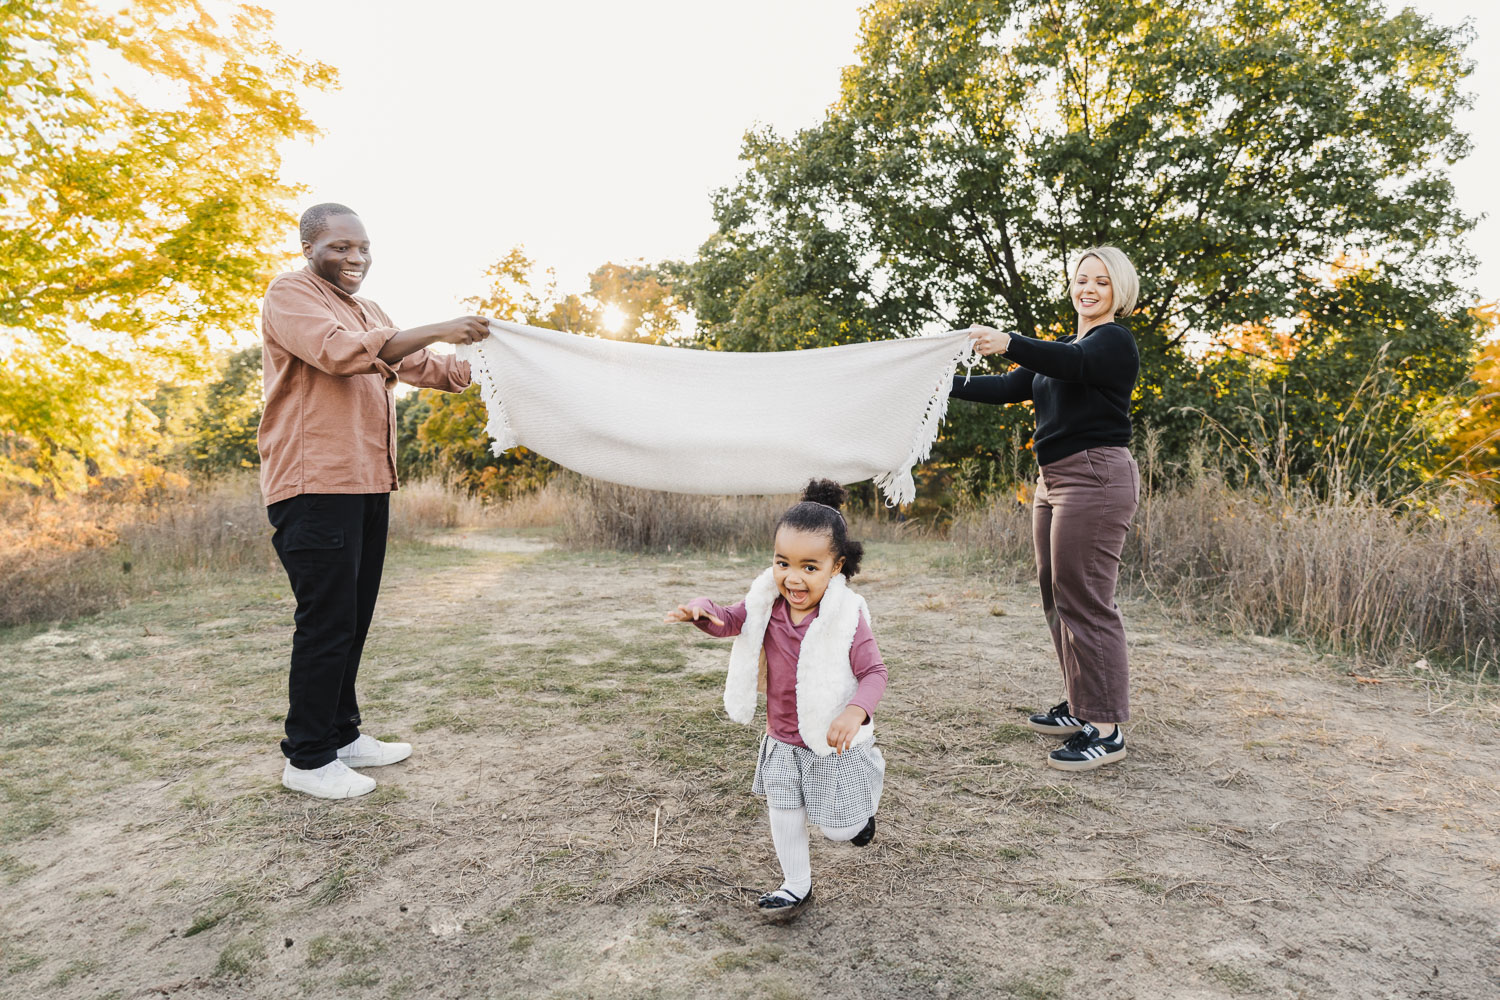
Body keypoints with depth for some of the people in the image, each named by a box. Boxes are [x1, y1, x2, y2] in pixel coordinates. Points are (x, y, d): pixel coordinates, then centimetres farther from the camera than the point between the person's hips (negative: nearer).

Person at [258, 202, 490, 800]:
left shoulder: (368, 313, 24)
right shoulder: (290, 295, -3)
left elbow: (419, 366, 18)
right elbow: (340, 350, -22)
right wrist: (437, 331, -26)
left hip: (366, 483, 9)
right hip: (314, 484, -9)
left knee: (353, 619, 13)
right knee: (326, 621, -6)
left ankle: (342, 736, 25)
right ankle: (307, 759, 5)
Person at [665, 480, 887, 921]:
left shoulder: (845, 616, -22)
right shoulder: (766, 604, -10)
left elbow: (874, 672, -18)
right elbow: (729, 621, -4)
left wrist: (857, 711, -38)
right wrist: (700, 611, -28)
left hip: (834, 740, -4)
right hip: (783, 740, 4)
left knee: (839, 829, 9)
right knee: (784, 816, 14)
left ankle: (859, 807, 44)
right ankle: (797, 886, 37)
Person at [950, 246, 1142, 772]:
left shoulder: (1115, 341, -5)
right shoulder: (1064, 347, 23)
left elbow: (1076, 364, -26)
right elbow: (1011, 388, 16)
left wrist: (1010, 343, -42)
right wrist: (950, 385, 4)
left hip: (1095, 477, -9)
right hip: (1054, 479, 10)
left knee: (1086, 601, -10)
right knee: (1057, 596, 13)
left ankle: (1106, 731, -2)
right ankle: (1080, 708, 25)